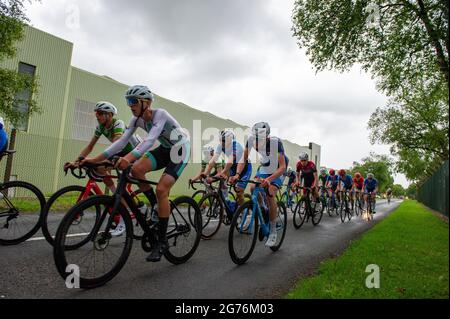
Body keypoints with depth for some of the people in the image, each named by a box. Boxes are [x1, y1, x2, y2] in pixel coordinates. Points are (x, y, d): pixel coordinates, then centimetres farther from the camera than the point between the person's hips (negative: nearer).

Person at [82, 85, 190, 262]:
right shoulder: (137, 119, -4)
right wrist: (95, 159, -18)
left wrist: (129, 157, -57)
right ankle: (157, 208, 3)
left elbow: (150, 140, -41)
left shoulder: (160, 114, -25)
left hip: (180, 149, -7)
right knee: (136, 169, -19)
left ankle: (162, 242, -9)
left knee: (161, 189, -21)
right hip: (164, 149, 7)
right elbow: (122, 141, -10)